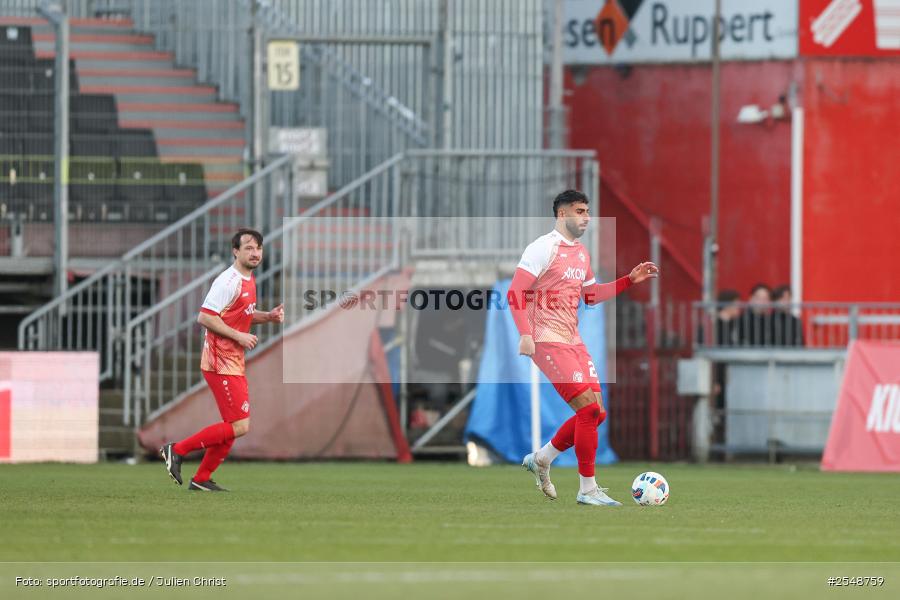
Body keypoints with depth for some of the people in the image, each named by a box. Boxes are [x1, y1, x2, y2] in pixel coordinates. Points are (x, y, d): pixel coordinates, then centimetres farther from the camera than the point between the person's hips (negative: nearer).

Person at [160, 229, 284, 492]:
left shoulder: (248, 280, 13)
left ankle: (201, 479, 20)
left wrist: (269, 316, 9)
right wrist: (239, 336, -20)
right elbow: (205, 317, -22)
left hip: (234, 362, 10)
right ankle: (177, 450, -6)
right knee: (239, 426, -12)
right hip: (221, 363, -10)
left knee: (234, 426, 13)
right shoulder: (228, 281, -17)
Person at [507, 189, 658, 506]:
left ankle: (541, 460, 22)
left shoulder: (581, 253, 16)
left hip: (573, 341, 9)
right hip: (548, 341, -9)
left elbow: (591, 295, 28)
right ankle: (587, 489, -6)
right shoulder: (544, 248, -10)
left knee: (596, 413, 5)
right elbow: (515, 293, -15)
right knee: (589, 409, -14)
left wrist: (630, 280, 18)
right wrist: (525, 334, -24)